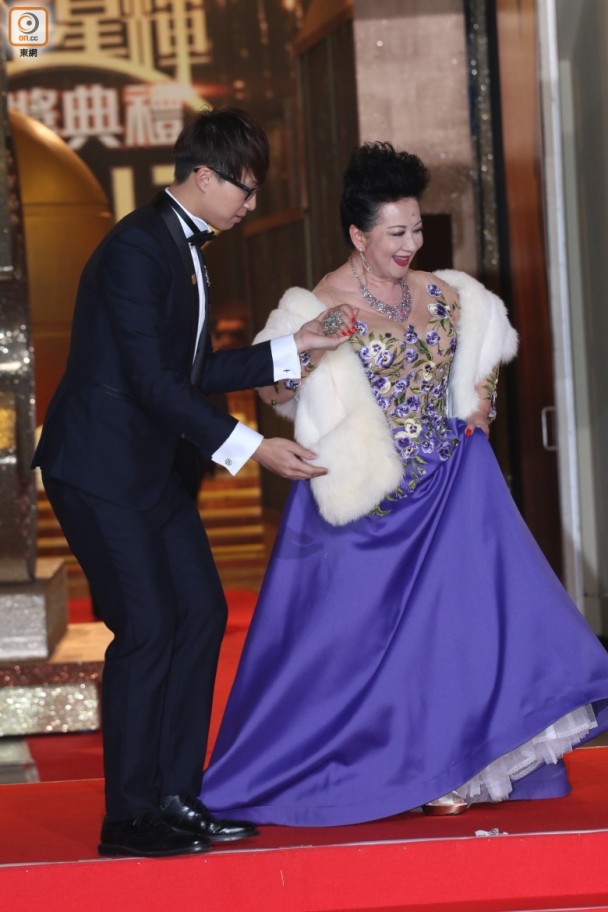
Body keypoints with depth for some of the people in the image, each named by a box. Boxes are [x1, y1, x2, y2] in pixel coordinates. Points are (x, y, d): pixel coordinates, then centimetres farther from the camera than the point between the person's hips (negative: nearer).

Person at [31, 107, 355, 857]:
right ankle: (130, 817, 0)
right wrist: (250, 448, -24)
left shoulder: (185, 248, 12)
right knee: (146, 628, -9)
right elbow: (151, 379, -23)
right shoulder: (136, 247, -18)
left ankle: (176, 796, 13)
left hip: (156, 465, 10)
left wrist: (291, 349, 12)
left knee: (200, 612, 6)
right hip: (102, 466, -10)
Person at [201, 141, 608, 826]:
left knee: (454, 611, 0)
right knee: (358, 627, -1)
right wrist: (313, 351, -27)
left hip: (447, 488, 5)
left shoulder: (440, 294, 6)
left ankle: (446, 769, 6)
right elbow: (270, 390, -10)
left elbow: (484, 338, 25)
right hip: (366, 499, -5)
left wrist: (481, 396, 8)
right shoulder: (322, 307, -9)